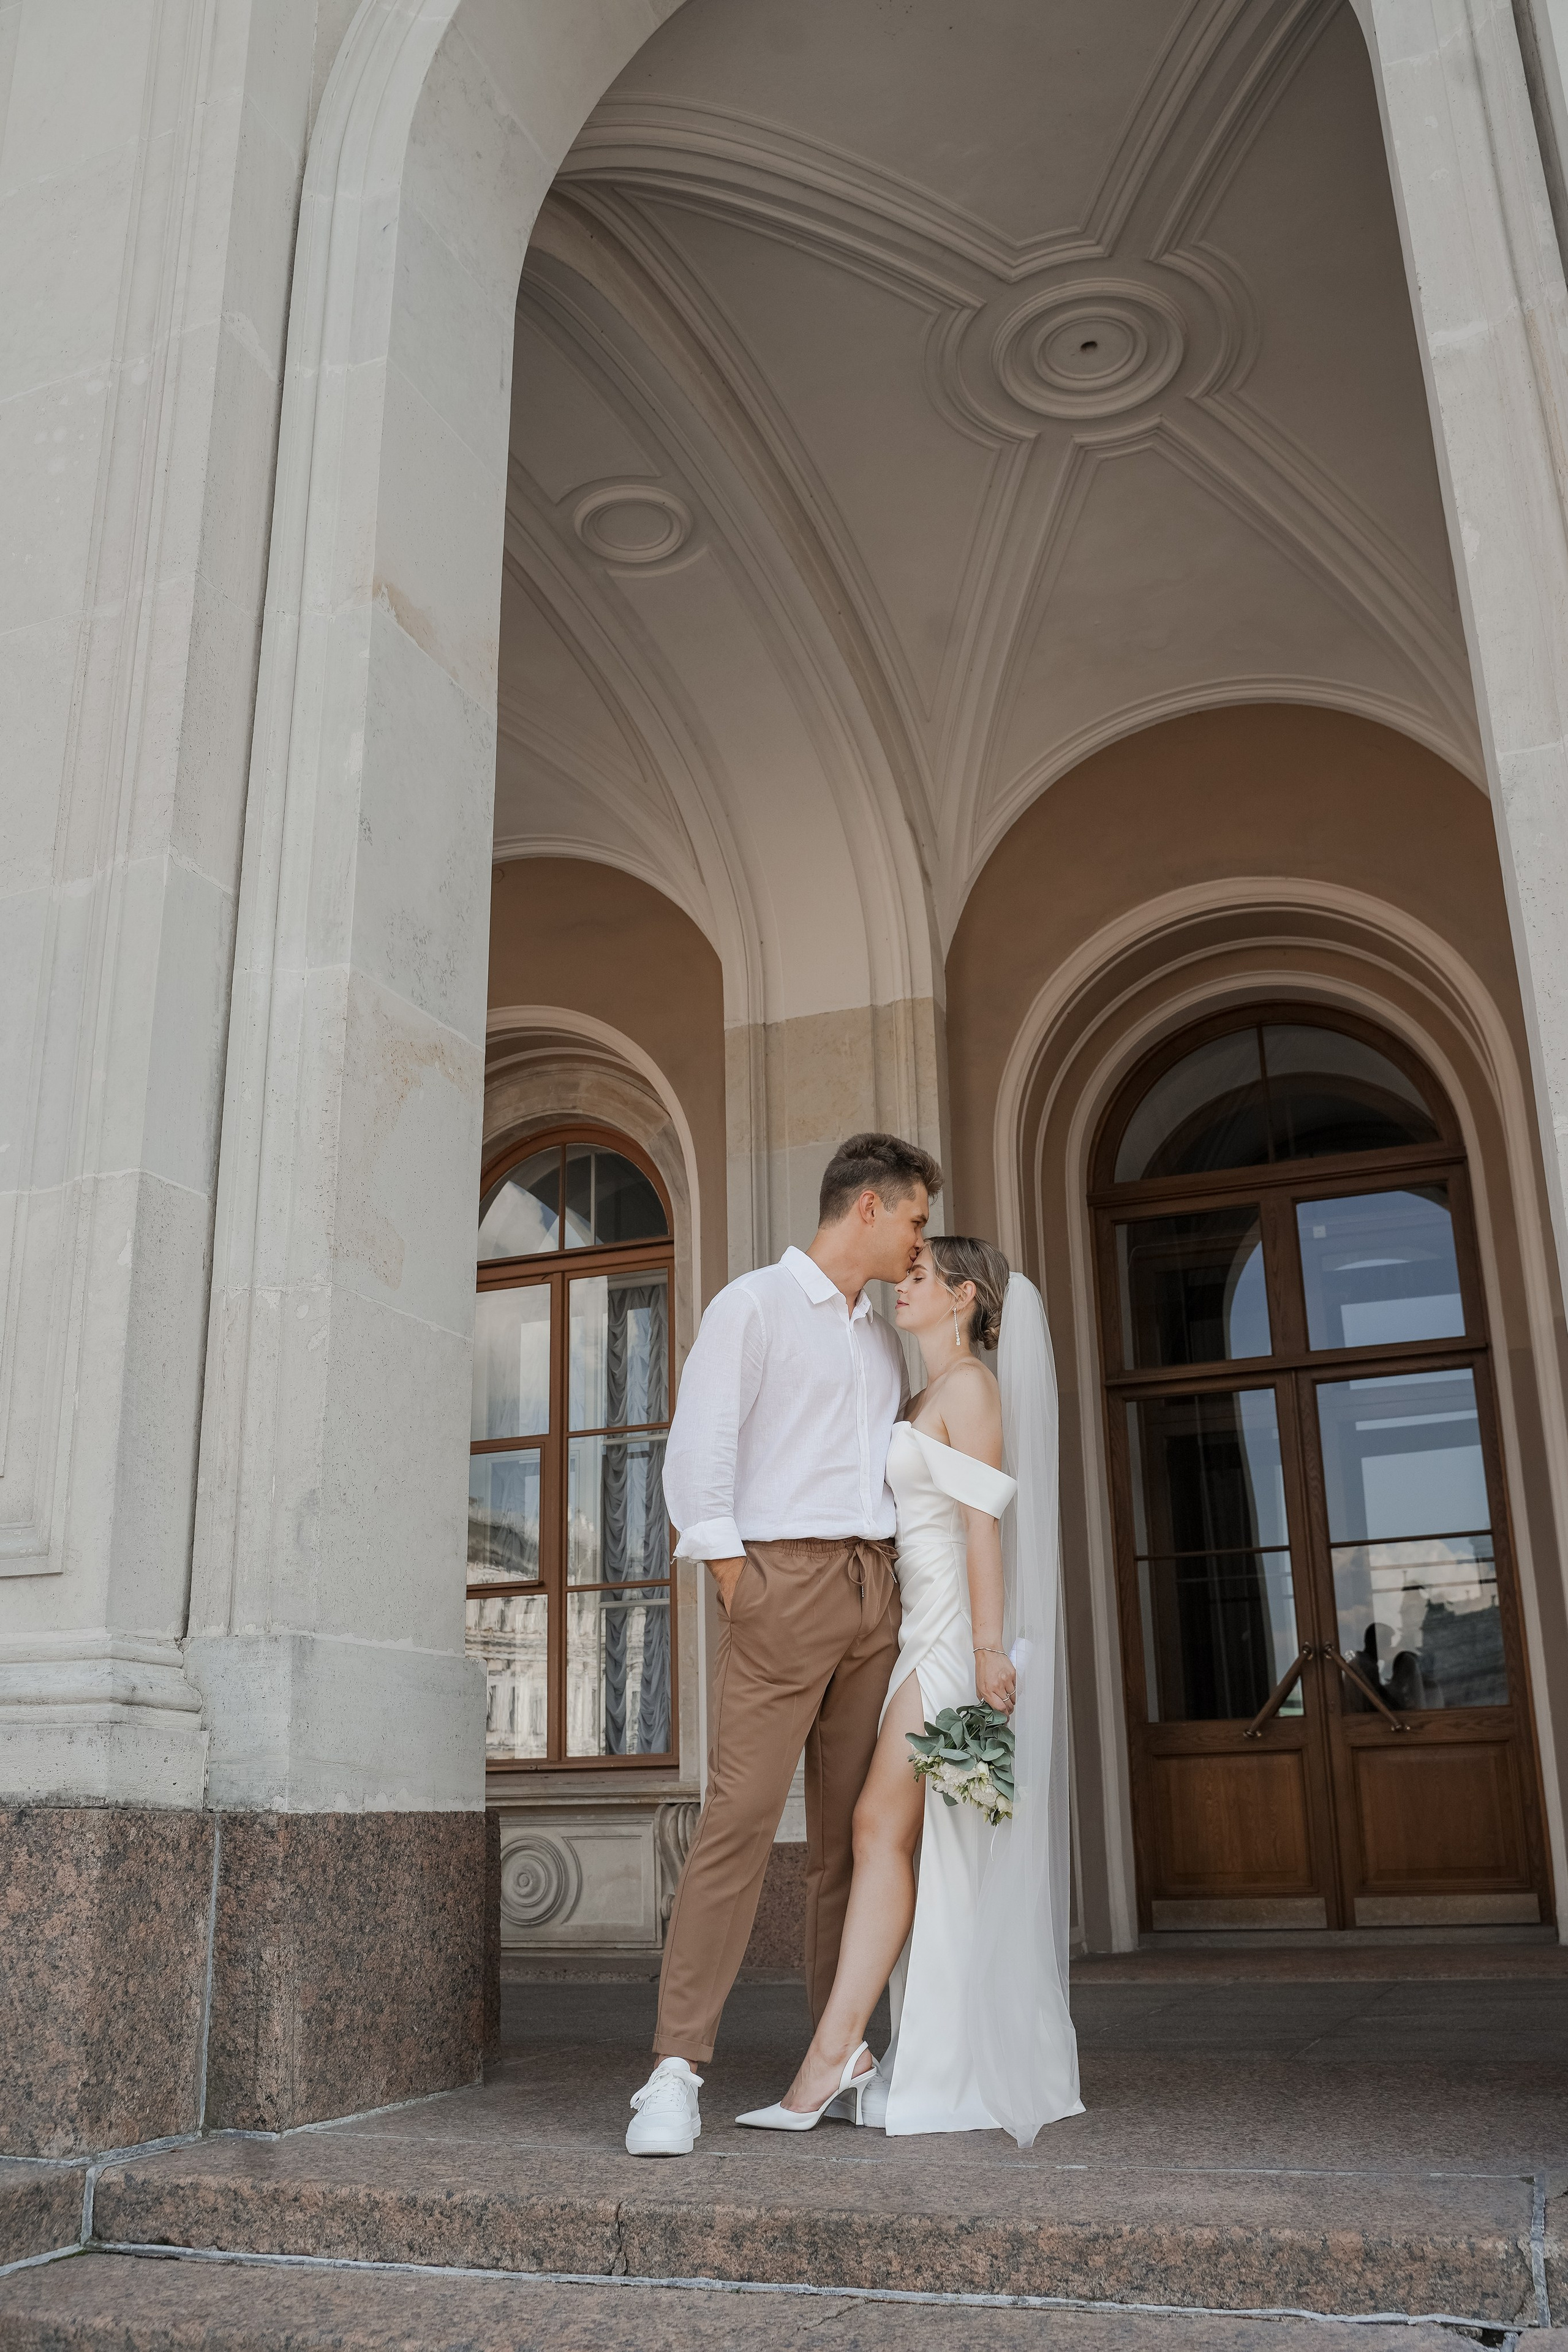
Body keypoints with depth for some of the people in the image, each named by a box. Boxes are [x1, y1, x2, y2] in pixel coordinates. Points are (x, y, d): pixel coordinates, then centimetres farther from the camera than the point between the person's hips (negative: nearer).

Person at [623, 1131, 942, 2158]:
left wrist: (905, 1589, 12)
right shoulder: (753, 1305, 1)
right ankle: (678, 2072, -10)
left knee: (853, 1828, 7)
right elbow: (696, 1456, -6)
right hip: (784, 1577, -6)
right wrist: (740, 1593, -11)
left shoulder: (884, 1337, 22)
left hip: (877, 1589, 7)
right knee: (740, 1817, -12)